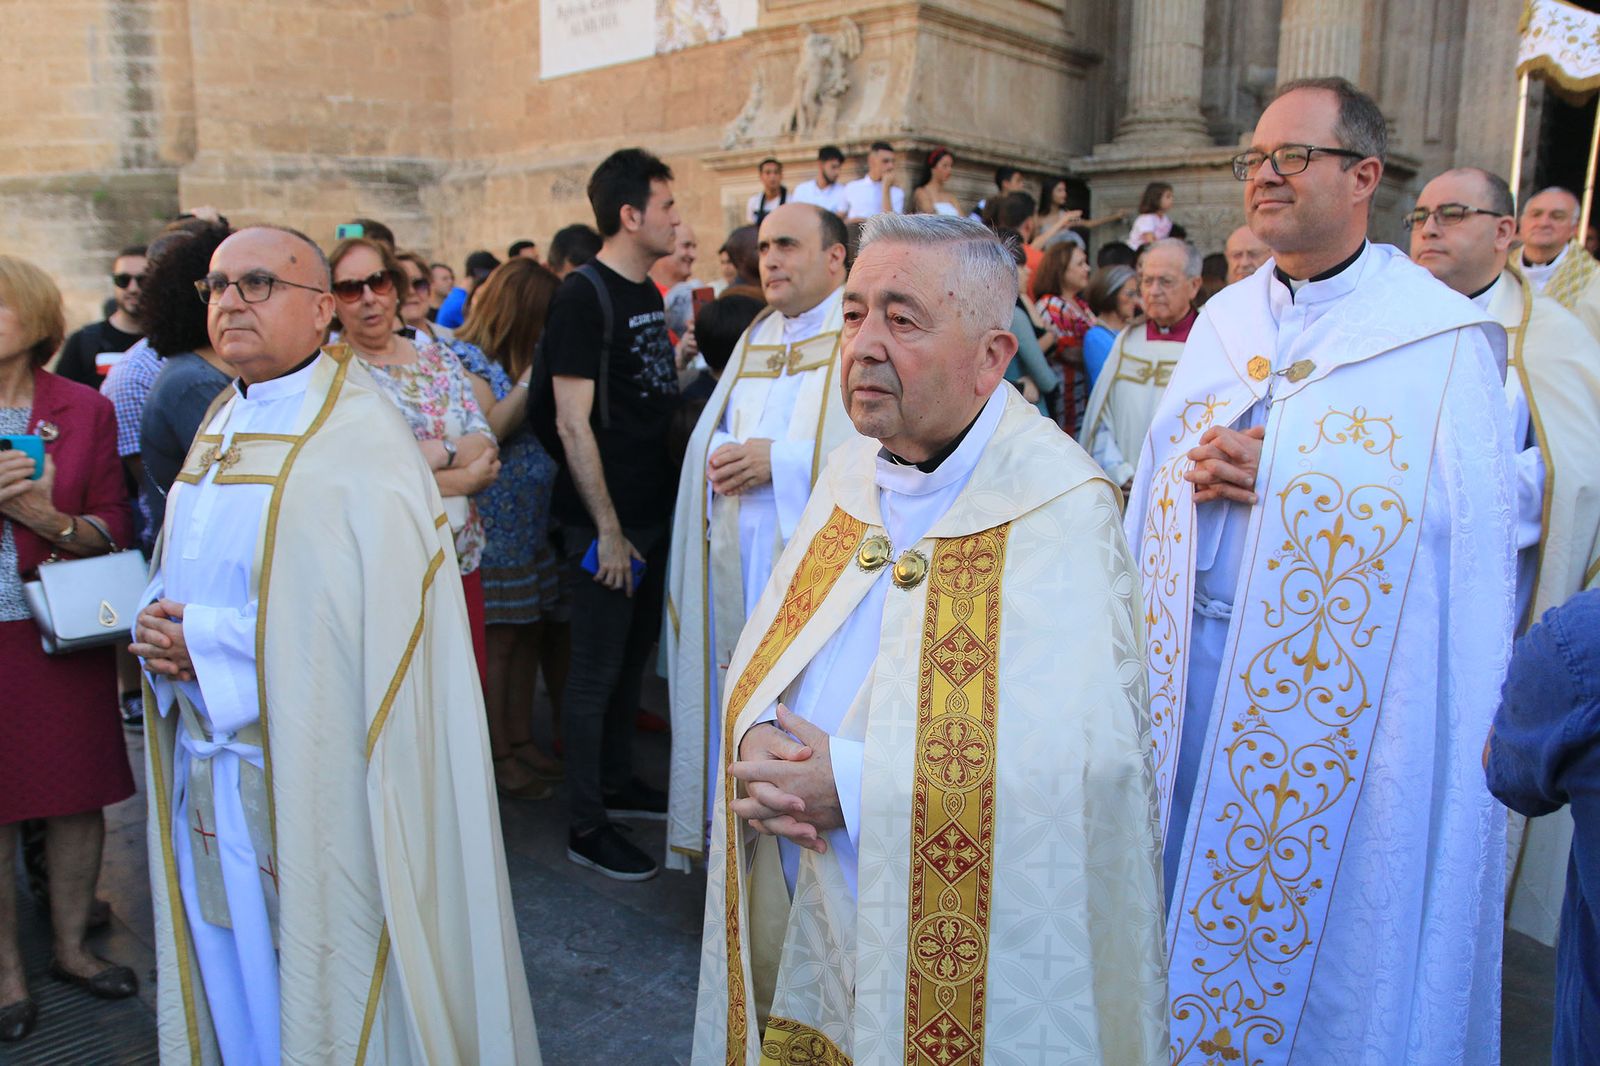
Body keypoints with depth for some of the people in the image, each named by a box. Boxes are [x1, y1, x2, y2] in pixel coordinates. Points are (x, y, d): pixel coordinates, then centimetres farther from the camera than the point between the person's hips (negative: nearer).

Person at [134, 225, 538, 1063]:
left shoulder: (357, 438, -14)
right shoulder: (222, 425, 12)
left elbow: (376, 612, -21)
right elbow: (178, 578, 18)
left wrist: (209, 641, -17)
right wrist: (159, 628, -4)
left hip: (310, 767, -7)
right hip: (209, 762, 7)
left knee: (321, 976, 7)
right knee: (230, 978, 18)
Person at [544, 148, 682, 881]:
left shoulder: (648, 293, 12)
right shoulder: (583, 297, -14)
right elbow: (574, 423, -18)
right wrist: (608, 529, -19)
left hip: (653, 510, 8)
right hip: (607, 521, -8)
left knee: (633, 656, 19)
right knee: (596, 670, 2)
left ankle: (618, 784, 35)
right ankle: (586, 826, 15)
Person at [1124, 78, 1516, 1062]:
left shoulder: (1443, 340, -7)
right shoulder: (1222, 320, 10)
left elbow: (1464, 521, -12)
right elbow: (1156, 481, 13)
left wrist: (1276, 475, -17)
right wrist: (1198, 473, -10)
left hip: (1332, 688, -5)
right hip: (1192, 664, 5)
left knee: (1313, 922, 9)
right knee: (1184, 879, 16)